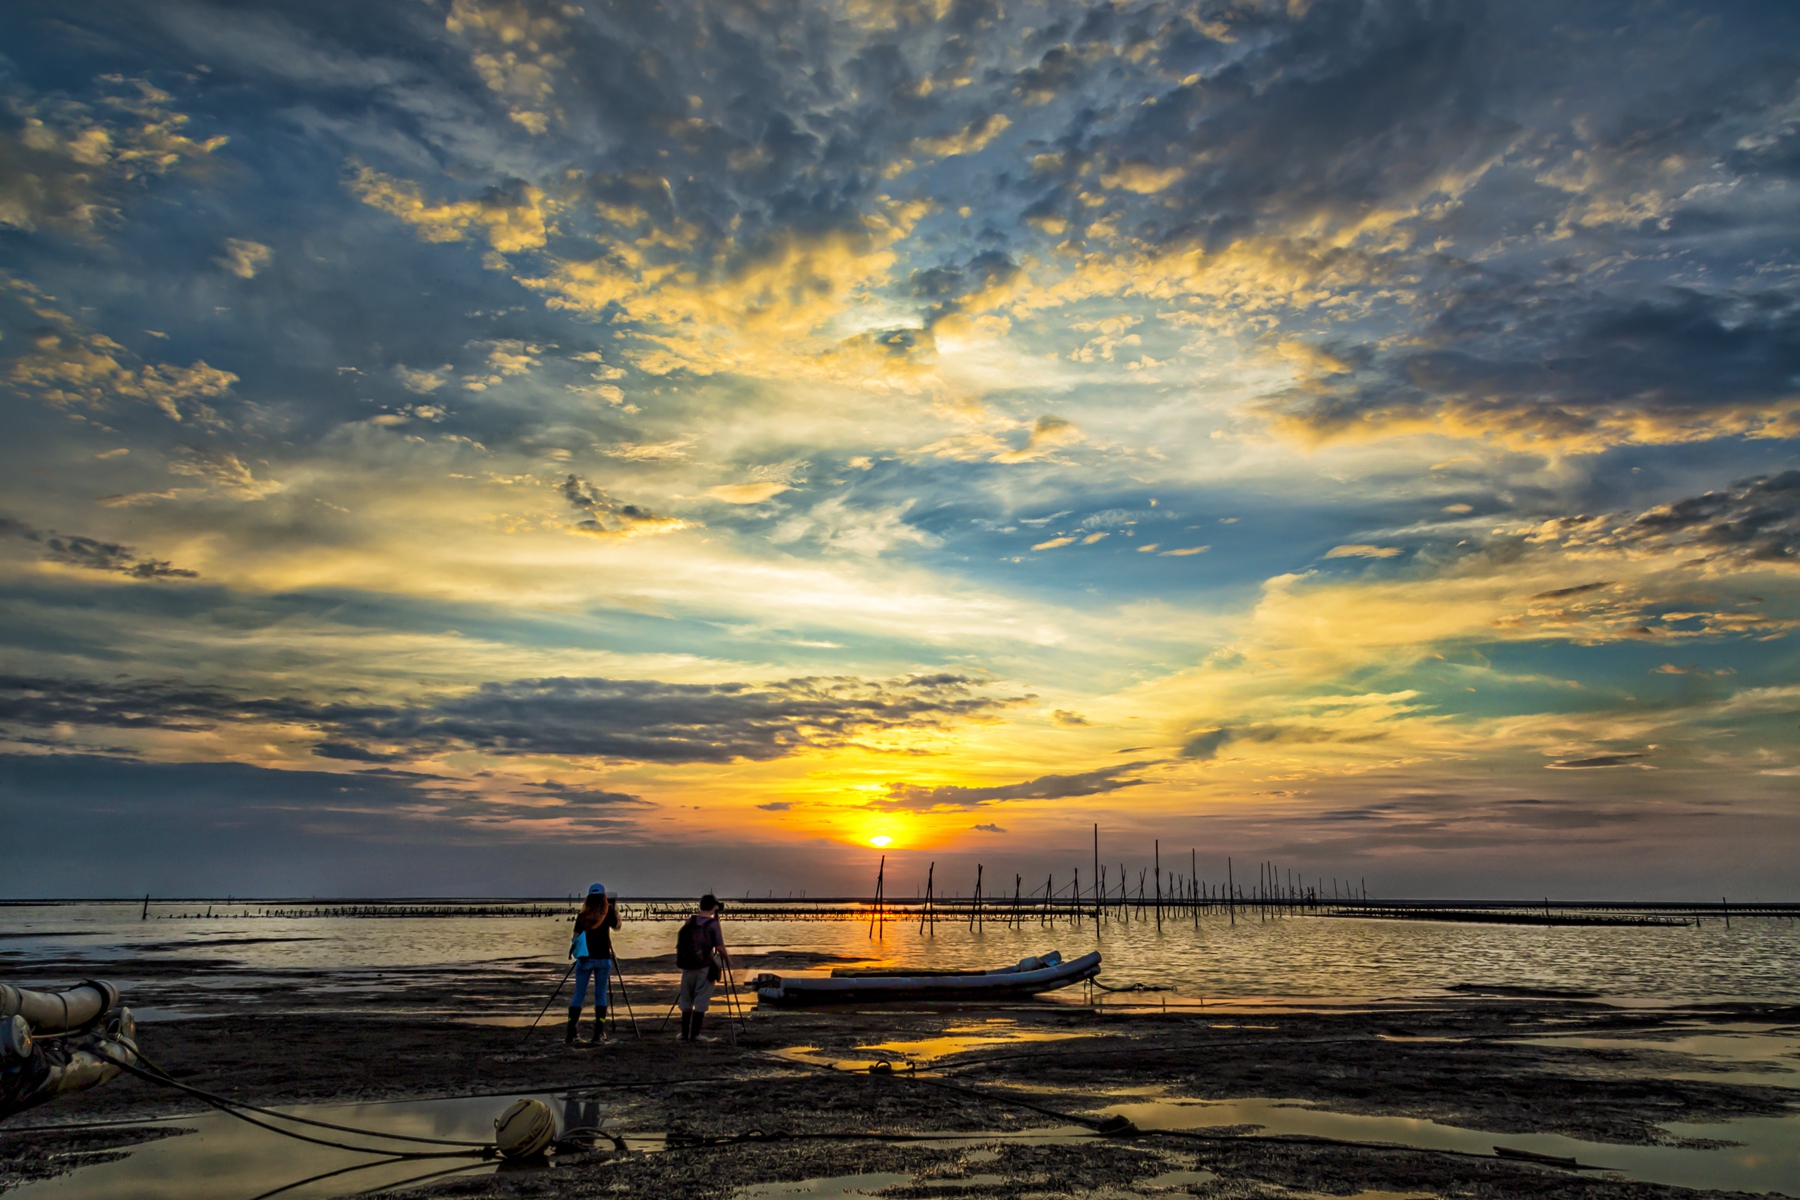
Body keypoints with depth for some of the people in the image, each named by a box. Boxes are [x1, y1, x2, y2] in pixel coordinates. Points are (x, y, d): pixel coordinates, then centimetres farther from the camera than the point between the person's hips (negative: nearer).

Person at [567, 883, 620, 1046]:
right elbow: (617, 926, 16)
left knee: (579, 995, 5)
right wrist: (615, 909, 25)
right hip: (603, 959, -1)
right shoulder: (607, 914, -1)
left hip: (584, 959, 1)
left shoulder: (582, 916, 1)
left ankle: (570, 1035, 0)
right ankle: (598, 1034, 0)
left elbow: (576, 937, 3)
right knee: (600, 995, 6)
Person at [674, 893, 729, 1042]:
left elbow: (679, 944, 9)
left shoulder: (688, 922, 5)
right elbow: (720, 948, -10)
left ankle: (685, 1034, 16)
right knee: (701, 1002, 2)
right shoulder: (713, 924, -9)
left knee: (686, 1002, 14)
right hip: (705, 968, -4)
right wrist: (727, 960, 7)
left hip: (687, 967, 4)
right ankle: (694, 1034, 0)